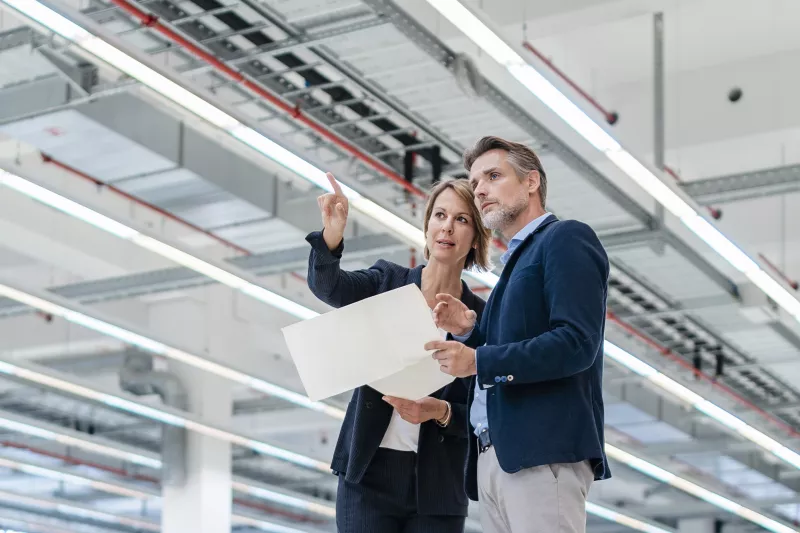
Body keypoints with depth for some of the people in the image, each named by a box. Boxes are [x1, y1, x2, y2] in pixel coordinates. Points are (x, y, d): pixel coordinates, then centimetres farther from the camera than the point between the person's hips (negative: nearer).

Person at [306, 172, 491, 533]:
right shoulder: (388, 282, 5)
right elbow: (326, 286, -15)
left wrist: (439, 411, -18)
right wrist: (332, 236, -35)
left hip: (437, 487, 0)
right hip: (369, 474, 0)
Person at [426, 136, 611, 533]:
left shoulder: (566, 239, -1)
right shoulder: (517, 261, 26)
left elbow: (577, 344, -15)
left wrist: (479, 360, -15)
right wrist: (469, 333, 8)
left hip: (544, 453, -9)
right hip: (496, 457, 9)